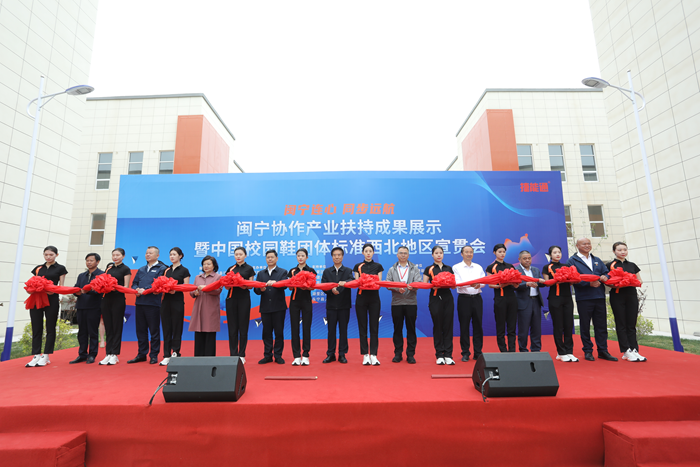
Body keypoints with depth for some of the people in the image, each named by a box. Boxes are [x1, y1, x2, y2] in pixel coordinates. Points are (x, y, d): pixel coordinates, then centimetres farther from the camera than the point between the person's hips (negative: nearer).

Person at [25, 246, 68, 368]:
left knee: (50, 328, 1)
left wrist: (53, 291, -19)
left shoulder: (60, 268, 4)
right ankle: (36, 356, 8)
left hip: (52, 300, -3)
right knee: (36, 328, 3)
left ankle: (46, 357, 7)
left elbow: (61, 286, 0)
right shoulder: (38, 268, 14)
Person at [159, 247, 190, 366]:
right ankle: (167, 356, 10)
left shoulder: (184, 270, 0)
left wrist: (175, 289, -21)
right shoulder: (166, 270, 14)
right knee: (166, 328, 5)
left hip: (177, 301, -4)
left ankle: (176, 353, 7)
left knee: (176, 327, -1)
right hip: (166, 300, 4)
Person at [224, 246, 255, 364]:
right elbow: (226, 287, 8)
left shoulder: (249, 268, 3)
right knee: (232, 327, 3)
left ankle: (242, 355, 9)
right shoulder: (230, 269, 11)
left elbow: (250, 286, 0)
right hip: (231, 298, 3)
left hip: (244, 299, -2)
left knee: (243, 327, 0)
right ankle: (233, 354, 11)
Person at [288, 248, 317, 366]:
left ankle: (305, 356, 10)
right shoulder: (292, 271, 9)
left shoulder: (311, 271, 3)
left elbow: (313, 286, -3)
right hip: (294, 300, 2)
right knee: (294, 328, 1)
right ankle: (296, 356, 9)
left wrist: (307, 286, -24)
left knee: (306, 328, 0)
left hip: (306, 301, -2)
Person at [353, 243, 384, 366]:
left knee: (374, 327, 0)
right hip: (361, 297, 0)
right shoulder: (358, 266, 5)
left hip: (374, 298, 0)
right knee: (362, 327, 2)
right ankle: (365, 355, 11)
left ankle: (373, 355, 7)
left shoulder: (378, 266, 6)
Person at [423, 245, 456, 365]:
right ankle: (439, 355, 10)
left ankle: (448, 355, 7)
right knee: (437, 326, 1)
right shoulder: (429, 269, 5)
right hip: (435, 298, -2)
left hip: (448, 298, 3)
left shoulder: (449, 269, 14)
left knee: (448, 326, 1)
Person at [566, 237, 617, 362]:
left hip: (599, 297, 5)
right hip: (583, 298, -5)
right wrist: (589, 283, -20)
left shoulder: (597, 260, 19)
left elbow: (606, 273, 14)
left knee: (601, 325, 8)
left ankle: (603, 351, 18)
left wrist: (605, 277, -9)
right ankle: (588, 351, 15)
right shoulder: (572, 261, 0)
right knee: (585, 326, 4)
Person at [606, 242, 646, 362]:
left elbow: (640, 281, 14)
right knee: (621, 324, 0)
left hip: (631, 295, 4)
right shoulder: (610, 265, 2)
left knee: (631, 324, 4)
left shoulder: (632, 265, 13)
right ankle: (626, 352, 3)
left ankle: (634, 350, 8)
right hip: (617, 296, -3)